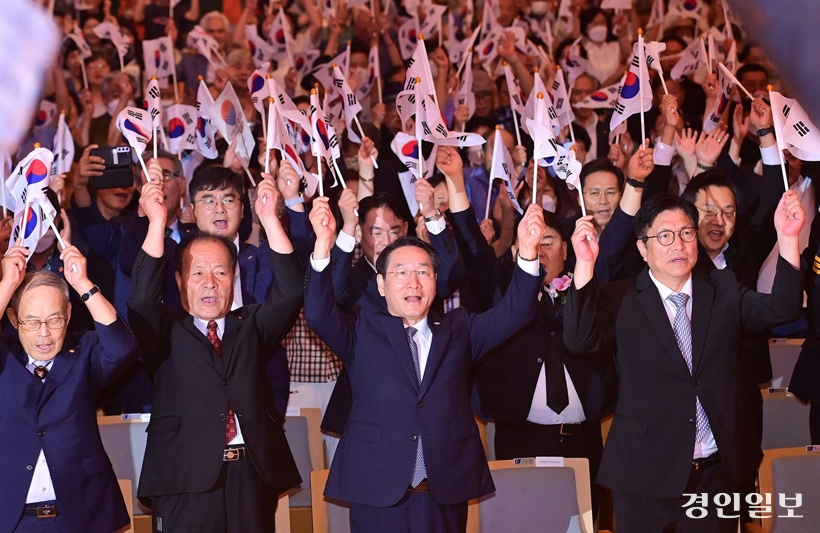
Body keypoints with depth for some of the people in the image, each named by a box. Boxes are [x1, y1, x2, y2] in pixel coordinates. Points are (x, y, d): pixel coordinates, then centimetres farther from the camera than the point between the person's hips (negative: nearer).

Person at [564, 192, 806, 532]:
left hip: (719, 470, 2)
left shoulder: (723, 291, 7)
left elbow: (781, 309, -7)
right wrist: (585, 264, -28)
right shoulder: (622, 300, -2)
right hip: (646, 474, -2)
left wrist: (787, 238, -21)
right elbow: (580, 341, -18)